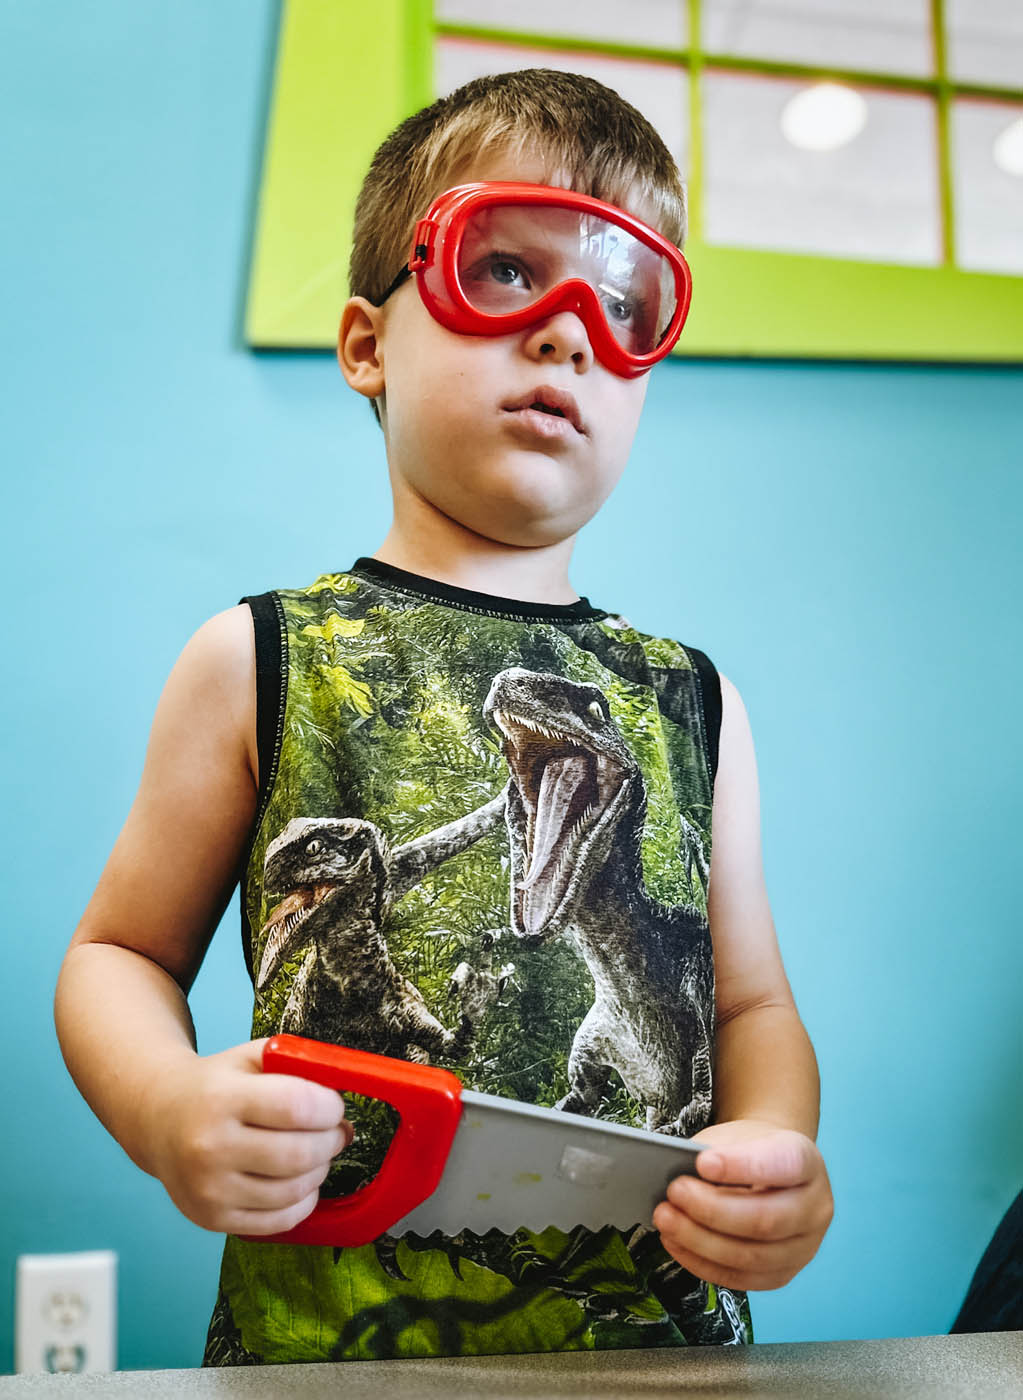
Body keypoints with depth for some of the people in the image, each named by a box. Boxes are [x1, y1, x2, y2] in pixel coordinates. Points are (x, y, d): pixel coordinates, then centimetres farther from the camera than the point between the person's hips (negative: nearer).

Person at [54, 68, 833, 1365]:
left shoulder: (691, 699, 3)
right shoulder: (260, 658, -4)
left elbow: (751, 1000, 8)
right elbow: (121, 952, 2)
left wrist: (777, 1143, -12)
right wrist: (165, 1110, -18)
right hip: (322, 1337, -2)